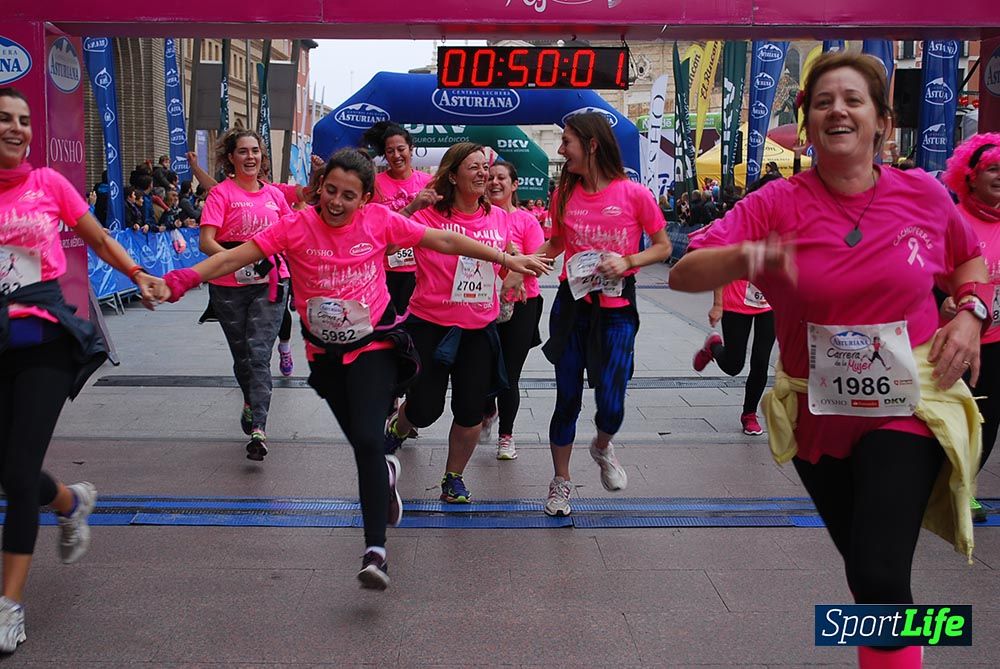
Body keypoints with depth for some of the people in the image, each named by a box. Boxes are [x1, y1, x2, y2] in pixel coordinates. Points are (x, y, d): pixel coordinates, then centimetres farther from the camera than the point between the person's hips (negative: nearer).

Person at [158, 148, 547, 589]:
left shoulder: (379, 220, -9)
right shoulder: (297, 226, -10)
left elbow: (445, 242, -3)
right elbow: (237, 256, -16)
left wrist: (507, 259, -2)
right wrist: (185, 278, -31)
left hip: (374, 346, -2)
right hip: (325, 353, 2)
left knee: (367, 441, -18)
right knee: (362, 443, 14)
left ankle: (375, 550, -12)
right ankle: (385, 474, 52)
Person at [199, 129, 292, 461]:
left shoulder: (274, 194, 8)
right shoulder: (222, 193, -4)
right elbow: (206, 242, -14)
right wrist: (242, 261, -27)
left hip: (270, 283, 1)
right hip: (229, 287, -1)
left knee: (259, 353, -11)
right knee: (242, 355, 13)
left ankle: (258, 428, -16)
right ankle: (251, 402, 40)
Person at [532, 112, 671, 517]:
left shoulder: (634, 195, -9)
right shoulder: (564, 195, 2)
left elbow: (663, 248, -1)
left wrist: (628, 261, -17)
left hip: (616, 311, -3)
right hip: (571, 305, 3)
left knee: (611, 405, -5)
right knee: (567, 399, 7)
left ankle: (602, 447, 32)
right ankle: (561, 480, 25)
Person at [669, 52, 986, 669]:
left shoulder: (923, 194, -6)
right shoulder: (778, 204, -10)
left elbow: (970, 260, 14)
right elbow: (683, 276, -19)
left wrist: (970, 315, -4)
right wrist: (745, 257, -38)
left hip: (906, 408, -1)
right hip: (818, 415, 1)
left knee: (880, 577, -18)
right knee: (864, 569, 20)